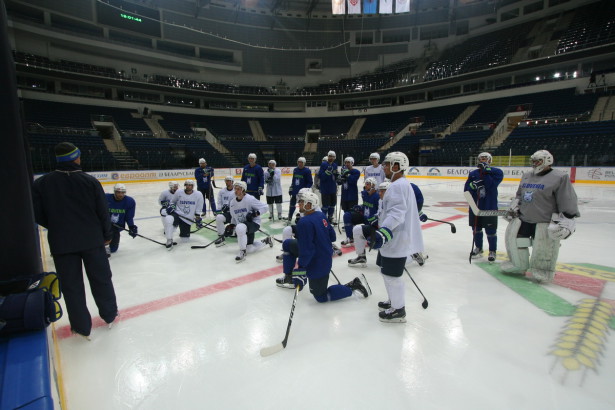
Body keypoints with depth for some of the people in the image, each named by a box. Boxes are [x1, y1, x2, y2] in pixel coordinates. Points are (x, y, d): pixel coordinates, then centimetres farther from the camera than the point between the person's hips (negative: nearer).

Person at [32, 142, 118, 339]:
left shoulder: (41, 183, -6)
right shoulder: (90, 181, -9)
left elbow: (38, 215, -2)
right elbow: (103, 212, -6)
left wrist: (57, 228, 17)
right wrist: (107, 234, 8)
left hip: (61, 243, 1)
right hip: (92, 240, 0)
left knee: (72, 285, 11)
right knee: (101, 278, 15)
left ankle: (81, 327, 20)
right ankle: (110, 315, 29)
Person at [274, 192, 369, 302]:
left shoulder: (304, 222, -28)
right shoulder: (321, 215, -2)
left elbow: (306, 250, -30)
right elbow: (332, 236, 7)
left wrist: (300, 267, -22)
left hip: (317, 264, -9)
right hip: (325, 255, 9)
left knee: (321, 296, 10)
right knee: (288, 244, 16)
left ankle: (352, 286, 11)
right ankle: (288, 277, 27)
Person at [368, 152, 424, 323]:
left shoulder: (398, 186, -19)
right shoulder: (400, 184, 15)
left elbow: (396, 214, -31)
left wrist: (382, 233, -39)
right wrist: (378, 228, 28)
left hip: (396, 240, -11)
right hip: (393, 238, 11)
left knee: (391, 274, 1)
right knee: (387, 271, 22)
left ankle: (398, 310, 17)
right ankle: (394, 300, 39)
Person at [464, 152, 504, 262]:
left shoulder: (495, 173, -6)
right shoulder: (473, 174, 4)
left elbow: (493, 184, -24)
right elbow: (466, 189, 1)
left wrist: (487, 170, -27)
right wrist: (473, 185, -19)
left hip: (490, 207, -4)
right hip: (475, 206, 4)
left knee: (491, 231, 4)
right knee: (476, 229, 15)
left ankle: (492, 251, 20)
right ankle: (478, 248, 33)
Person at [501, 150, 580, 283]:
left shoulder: (559, 177, -9)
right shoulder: (526, 176, 12)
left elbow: (568, 202, -12)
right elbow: (519, 195, 23)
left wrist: (565, 222, -16)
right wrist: (514, 208, 13)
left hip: (545, 221, -6)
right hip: (524, 218, 7)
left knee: (543, 248, -5)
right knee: (512, 234, 4)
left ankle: (543, 270, 19)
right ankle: (518, 266, 19)